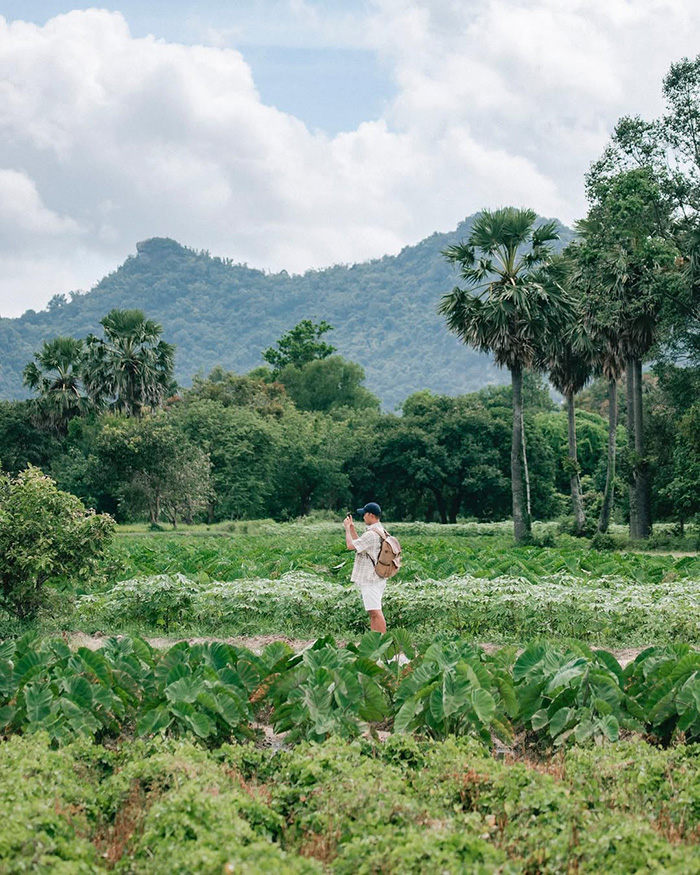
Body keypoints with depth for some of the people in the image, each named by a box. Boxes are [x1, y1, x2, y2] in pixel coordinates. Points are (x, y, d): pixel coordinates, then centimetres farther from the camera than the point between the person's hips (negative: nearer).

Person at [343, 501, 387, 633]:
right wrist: (352, 527, 21)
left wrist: (347, 528, -2)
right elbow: (359, 544, 23)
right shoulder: (381, 531, 14)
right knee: (373, 612, 14)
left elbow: (351, 545, -16)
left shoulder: (371, 534, -19)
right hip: (376, 578, 10)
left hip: (370, 580, -10)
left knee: (375, 612, -10)